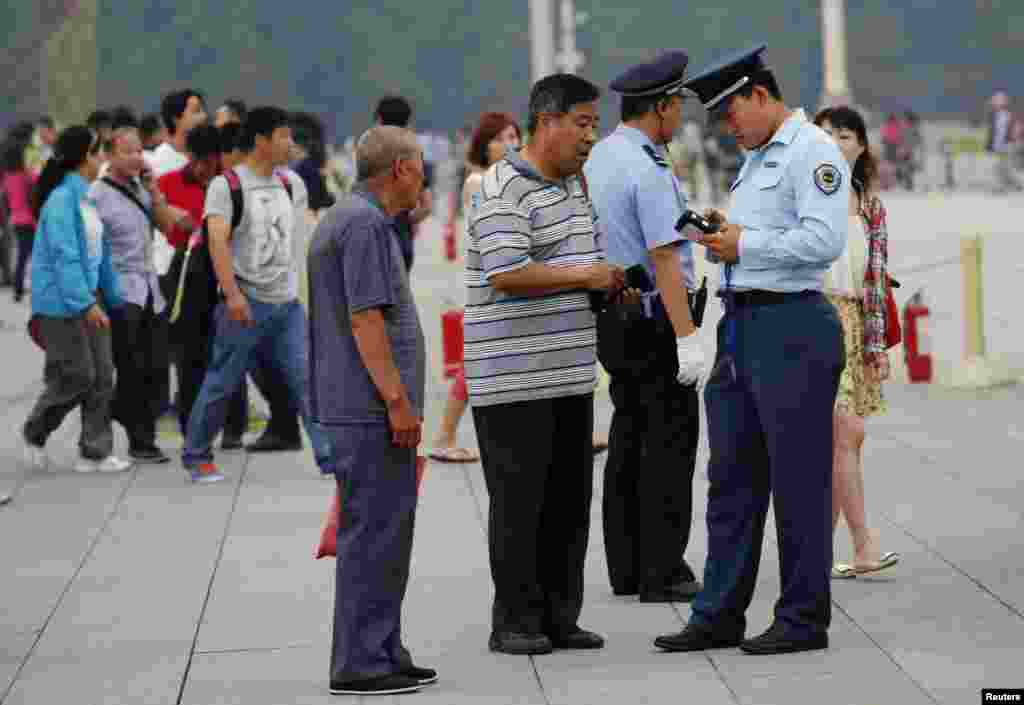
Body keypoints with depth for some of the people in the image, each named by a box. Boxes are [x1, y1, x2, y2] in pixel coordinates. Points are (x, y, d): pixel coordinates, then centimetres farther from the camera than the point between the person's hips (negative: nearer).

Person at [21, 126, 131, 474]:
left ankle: (94, 452, 10)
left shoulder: (86, 197, 11)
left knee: (103, 376, 5)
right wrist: (86, 303, -26)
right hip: (61, 302, -9)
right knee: (77, 377, -4)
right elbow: (65, 256, -22)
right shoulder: (61, 199, -17)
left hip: (88, 296, 9)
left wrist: (113, 297, 16)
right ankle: (34, 434, 18)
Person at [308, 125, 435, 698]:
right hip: (372, 409, -10)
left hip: (361, 408, 10)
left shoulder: (343, 219, 18)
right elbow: (365, 318, -20)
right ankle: (360, 665, -6)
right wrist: (398, 400, -19)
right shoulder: (366, 224, -14)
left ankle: (383, 655, 17)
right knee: (374, 534, -8)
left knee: (383, 533, 13)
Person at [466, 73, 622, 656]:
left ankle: (560, 617, 18)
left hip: (571, 374, 9)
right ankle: (515, 622, 5)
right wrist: (584, 277, -14)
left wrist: (611, 284, 10)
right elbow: (508, 274, -23)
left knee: (570, 499, 10)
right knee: (519, 500, -2)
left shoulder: (575, 184, 17)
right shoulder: (504, 188, -13)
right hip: (513, 377, -9)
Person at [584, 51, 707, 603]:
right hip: (655, 318, -9)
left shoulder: (597, 159, 10)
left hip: (613, 318, 9)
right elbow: (664, 259, -22)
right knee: (670, 441, -4)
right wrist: (687, 338, -23)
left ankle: (626, 568, 15)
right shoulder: (649, 173, -18)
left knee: (628, 437, 12)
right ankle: (663, 572, -4)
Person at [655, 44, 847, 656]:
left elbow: (824, 240, -21)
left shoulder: (813, 151, -10)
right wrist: (724, 231, 8)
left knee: (798, 479, -2)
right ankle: (719, 616, 16)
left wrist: (745, 243, -14)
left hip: (792, 324, -10)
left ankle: (804, 619, 6)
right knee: (732, 477, 11)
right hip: (741, 325, 10)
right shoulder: (757, 158, 20)